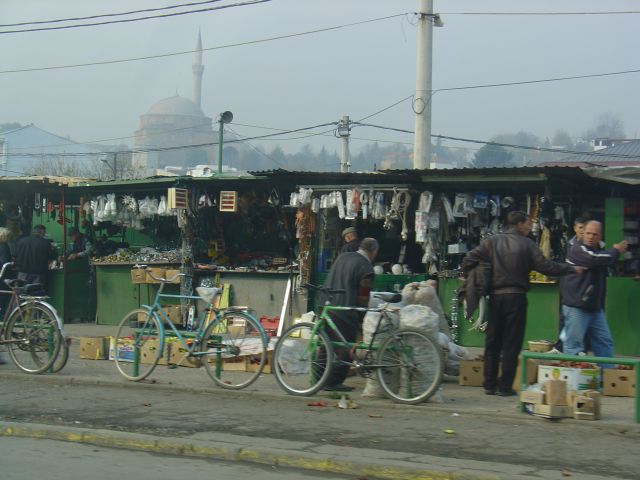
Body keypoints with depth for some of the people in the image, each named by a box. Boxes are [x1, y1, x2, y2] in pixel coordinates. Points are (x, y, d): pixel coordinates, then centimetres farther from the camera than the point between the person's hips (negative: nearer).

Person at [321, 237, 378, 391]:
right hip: (346, 313, -8)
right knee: (344, 349, 0)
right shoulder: (366, 268, -11)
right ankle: (334, 382, 0)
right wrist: (361, 319, -1)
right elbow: (363, 297, -10)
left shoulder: (342, 256, 12)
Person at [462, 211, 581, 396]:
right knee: (511, 344, 2)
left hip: (495, 297, 3)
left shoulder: (491, 242, 5)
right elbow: (544, 266, -7)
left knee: (492, 343, 10)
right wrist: (571, 269, 3)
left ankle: (490, 384, 11)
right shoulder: (526, 244, -4)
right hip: (516, 297, -3)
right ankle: (505, 386, 1)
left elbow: (469, 260, -3)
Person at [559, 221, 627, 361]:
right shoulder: (578, 249, -12)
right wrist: (616, 251, -13)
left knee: (605, 342, 11)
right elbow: (596, 259, -27)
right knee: (574, 344, -7)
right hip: (576, 306, -9)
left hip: (595, 307, 9)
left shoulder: (599, 249, 17)